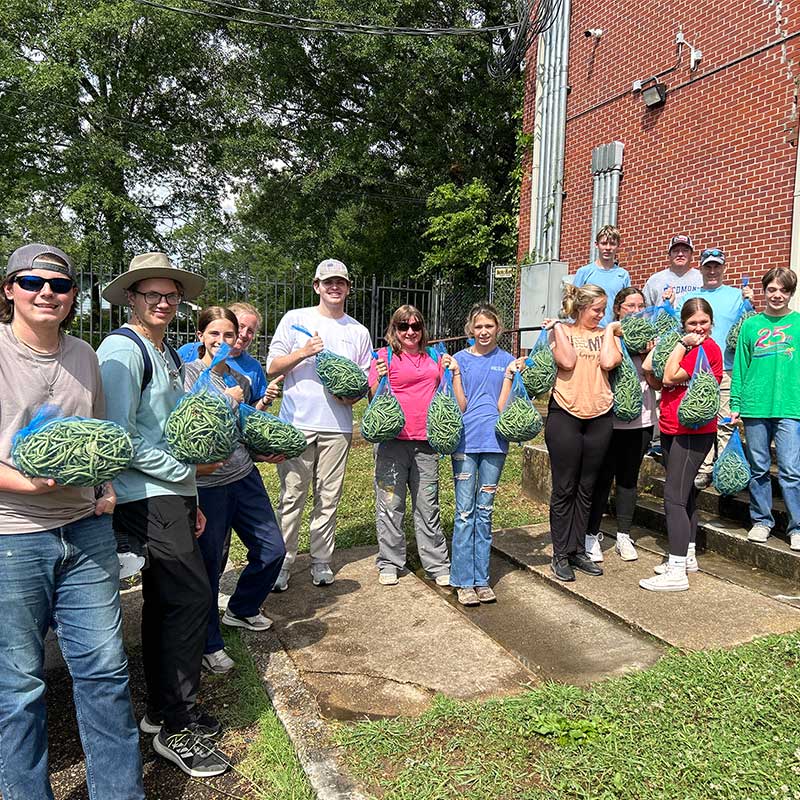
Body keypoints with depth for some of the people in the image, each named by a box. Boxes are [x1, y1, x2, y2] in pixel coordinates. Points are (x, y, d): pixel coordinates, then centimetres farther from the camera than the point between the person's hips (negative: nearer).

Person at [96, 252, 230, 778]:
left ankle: (164, 711, 30)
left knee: (166, 601, 15)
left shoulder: (166, 353, 17)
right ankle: (177, 728, 8)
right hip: (145, 497, -9)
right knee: (192, 597, -8)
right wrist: (189, 470, -13)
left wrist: (191, 499, 17)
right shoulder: (122, 349, -12)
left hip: (172, 495, 9)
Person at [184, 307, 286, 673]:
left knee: (273, 550, 13)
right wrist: (227, 399, -17)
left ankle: (241, 609, 39)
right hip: (207, 482, -6)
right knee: (209, 566, 4)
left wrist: (262, 454, 9)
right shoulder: (189, 372, -6)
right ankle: (209, 643, 25)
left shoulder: (240, 380, 12)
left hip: (245, 477, 7)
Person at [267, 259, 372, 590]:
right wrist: (302, 353, -14)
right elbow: (272, 367, 2)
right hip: (297, 423, -2)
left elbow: (366, 378, 17)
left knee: (329, 497, 8)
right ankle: (282, 562, 12)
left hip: (337, 426, 3)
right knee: (292, 496, 0)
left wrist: (353, 394, -5)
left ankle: (321, 561, 21)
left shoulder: (359, 332, 13)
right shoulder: (295, 319, 5)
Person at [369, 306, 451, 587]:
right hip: (393, 439, -3)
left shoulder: (432, 357, 15)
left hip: (425, 441, 3)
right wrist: (380, 377, -19)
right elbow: (374, 396, 0)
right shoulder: (385, 355, 2)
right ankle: (389, 563, 18)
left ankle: (438, 565, 18)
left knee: (428, 505, 9)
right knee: (391, 505, 4)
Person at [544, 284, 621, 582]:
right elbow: (567, 362, -14)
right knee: (564, 488, 1)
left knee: (586, 488, 11)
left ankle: (578, 551, 22)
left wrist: (609, 331, 2)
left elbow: (609, 362, -8)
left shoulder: (606, 334, 11)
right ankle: (560, 554, 11)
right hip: (565, 414, -4)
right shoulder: (561, 331, 2)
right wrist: (558, 329, -8)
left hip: (599, 416, 4)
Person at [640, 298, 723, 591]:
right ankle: (687, 556, 30)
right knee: (685, 492, 17)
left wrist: (681, 344, -10)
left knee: (674, 496, -13)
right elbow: (648, 368, 6)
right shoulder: (688, 346, 15)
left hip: (693, 432, -10)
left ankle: (677, 572, -11)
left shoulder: (707, 347, -12)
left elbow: (671, 377, -17)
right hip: (672, 429, 10)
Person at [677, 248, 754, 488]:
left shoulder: (737, 295, 10)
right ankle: (704, 470, 11)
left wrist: (749, 304, -9)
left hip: (726, 371, -2)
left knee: (725, 424, -3)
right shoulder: (689, 297, 17)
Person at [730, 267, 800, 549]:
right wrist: (735, 405, 6)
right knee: (758, 469, 10)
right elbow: (740, 368, 10)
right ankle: (762, 521, 23)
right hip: (754, 407, 2)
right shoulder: (751, 325, 10)